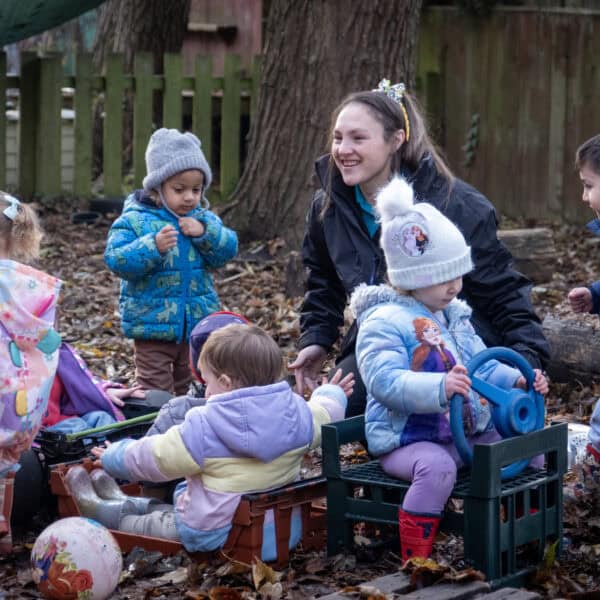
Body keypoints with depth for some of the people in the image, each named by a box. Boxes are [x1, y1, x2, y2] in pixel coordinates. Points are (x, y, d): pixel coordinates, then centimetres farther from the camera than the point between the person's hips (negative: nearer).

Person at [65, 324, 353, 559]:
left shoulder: (205, 427, -22)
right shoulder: (295, 411, -9)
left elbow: (156, 457, -11)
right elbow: (323, 415, 12)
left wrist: (113, 456, 8)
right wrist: (330, 395, 37)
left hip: (217, 535, -6)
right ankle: (118, 503, 42)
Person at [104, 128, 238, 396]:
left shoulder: (203, 219, 5)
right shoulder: (135, 220, -11)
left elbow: (228, 250, 0)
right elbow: (117, 261, -20)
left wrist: (205, 233, -18)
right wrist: (153, 246, -33)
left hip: (198, 322, 5)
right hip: (152, 323, -5)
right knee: (155, 389, 1)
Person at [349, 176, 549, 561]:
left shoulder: (455, 316, 16)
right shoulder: (385, 322, -13)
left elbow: (481, 366, 20)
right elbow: (384, 381, -26)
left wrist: (518, 381, 1)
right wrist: (438, 387, -41)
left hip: (468, 432, 8)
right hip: (407, 439, -8)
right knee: (438, 468, -38)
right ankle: (415, 560, -28)